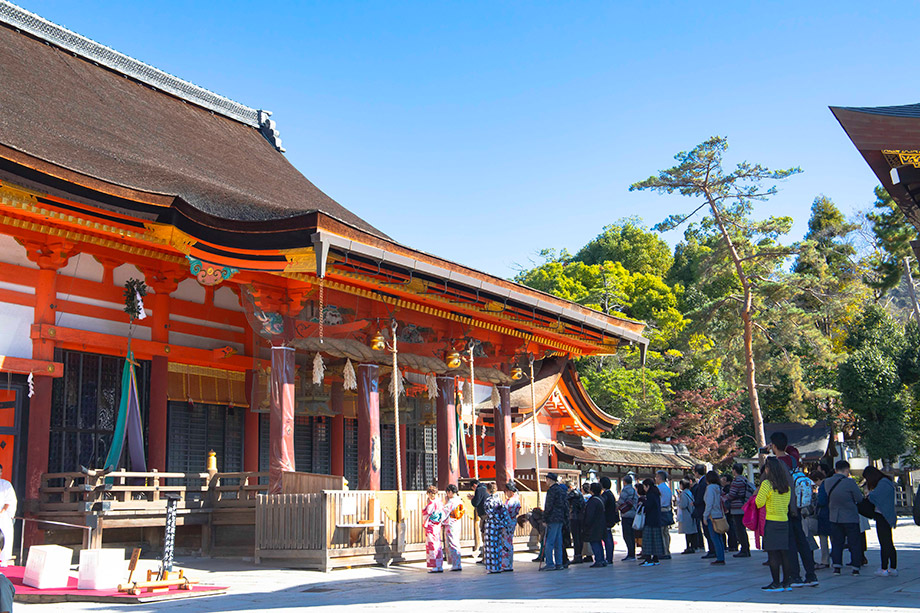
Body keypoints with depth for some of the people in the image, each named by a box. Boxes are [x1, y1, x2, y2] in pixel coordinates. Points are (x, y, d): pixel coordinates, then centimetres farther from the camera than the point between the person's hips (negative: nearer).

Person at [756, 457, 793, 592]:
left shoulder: (767, 484, -12)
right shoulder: (787, 485, 8)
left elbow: (759, 503, -13)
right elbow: (787, 502, 16)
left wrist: (756, 494, 7)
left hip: (770, 521, -6)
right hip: (784, 520, 6)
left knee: (772, 553, -1)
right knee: (784, 552, 10)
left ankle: (776, 583, 0)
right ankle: (786, 582, 14)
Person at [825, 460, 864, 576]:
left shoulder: (827, 482, 0)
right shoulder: (850, 482, -16)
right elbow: (859, 498, -8)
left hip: (834, 517, 4)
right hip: (850, 517, -4)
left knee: (836, 543, 10)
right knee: (854, 543, 8)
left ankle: (836, 566, 5)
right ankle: (856, 567, 9)